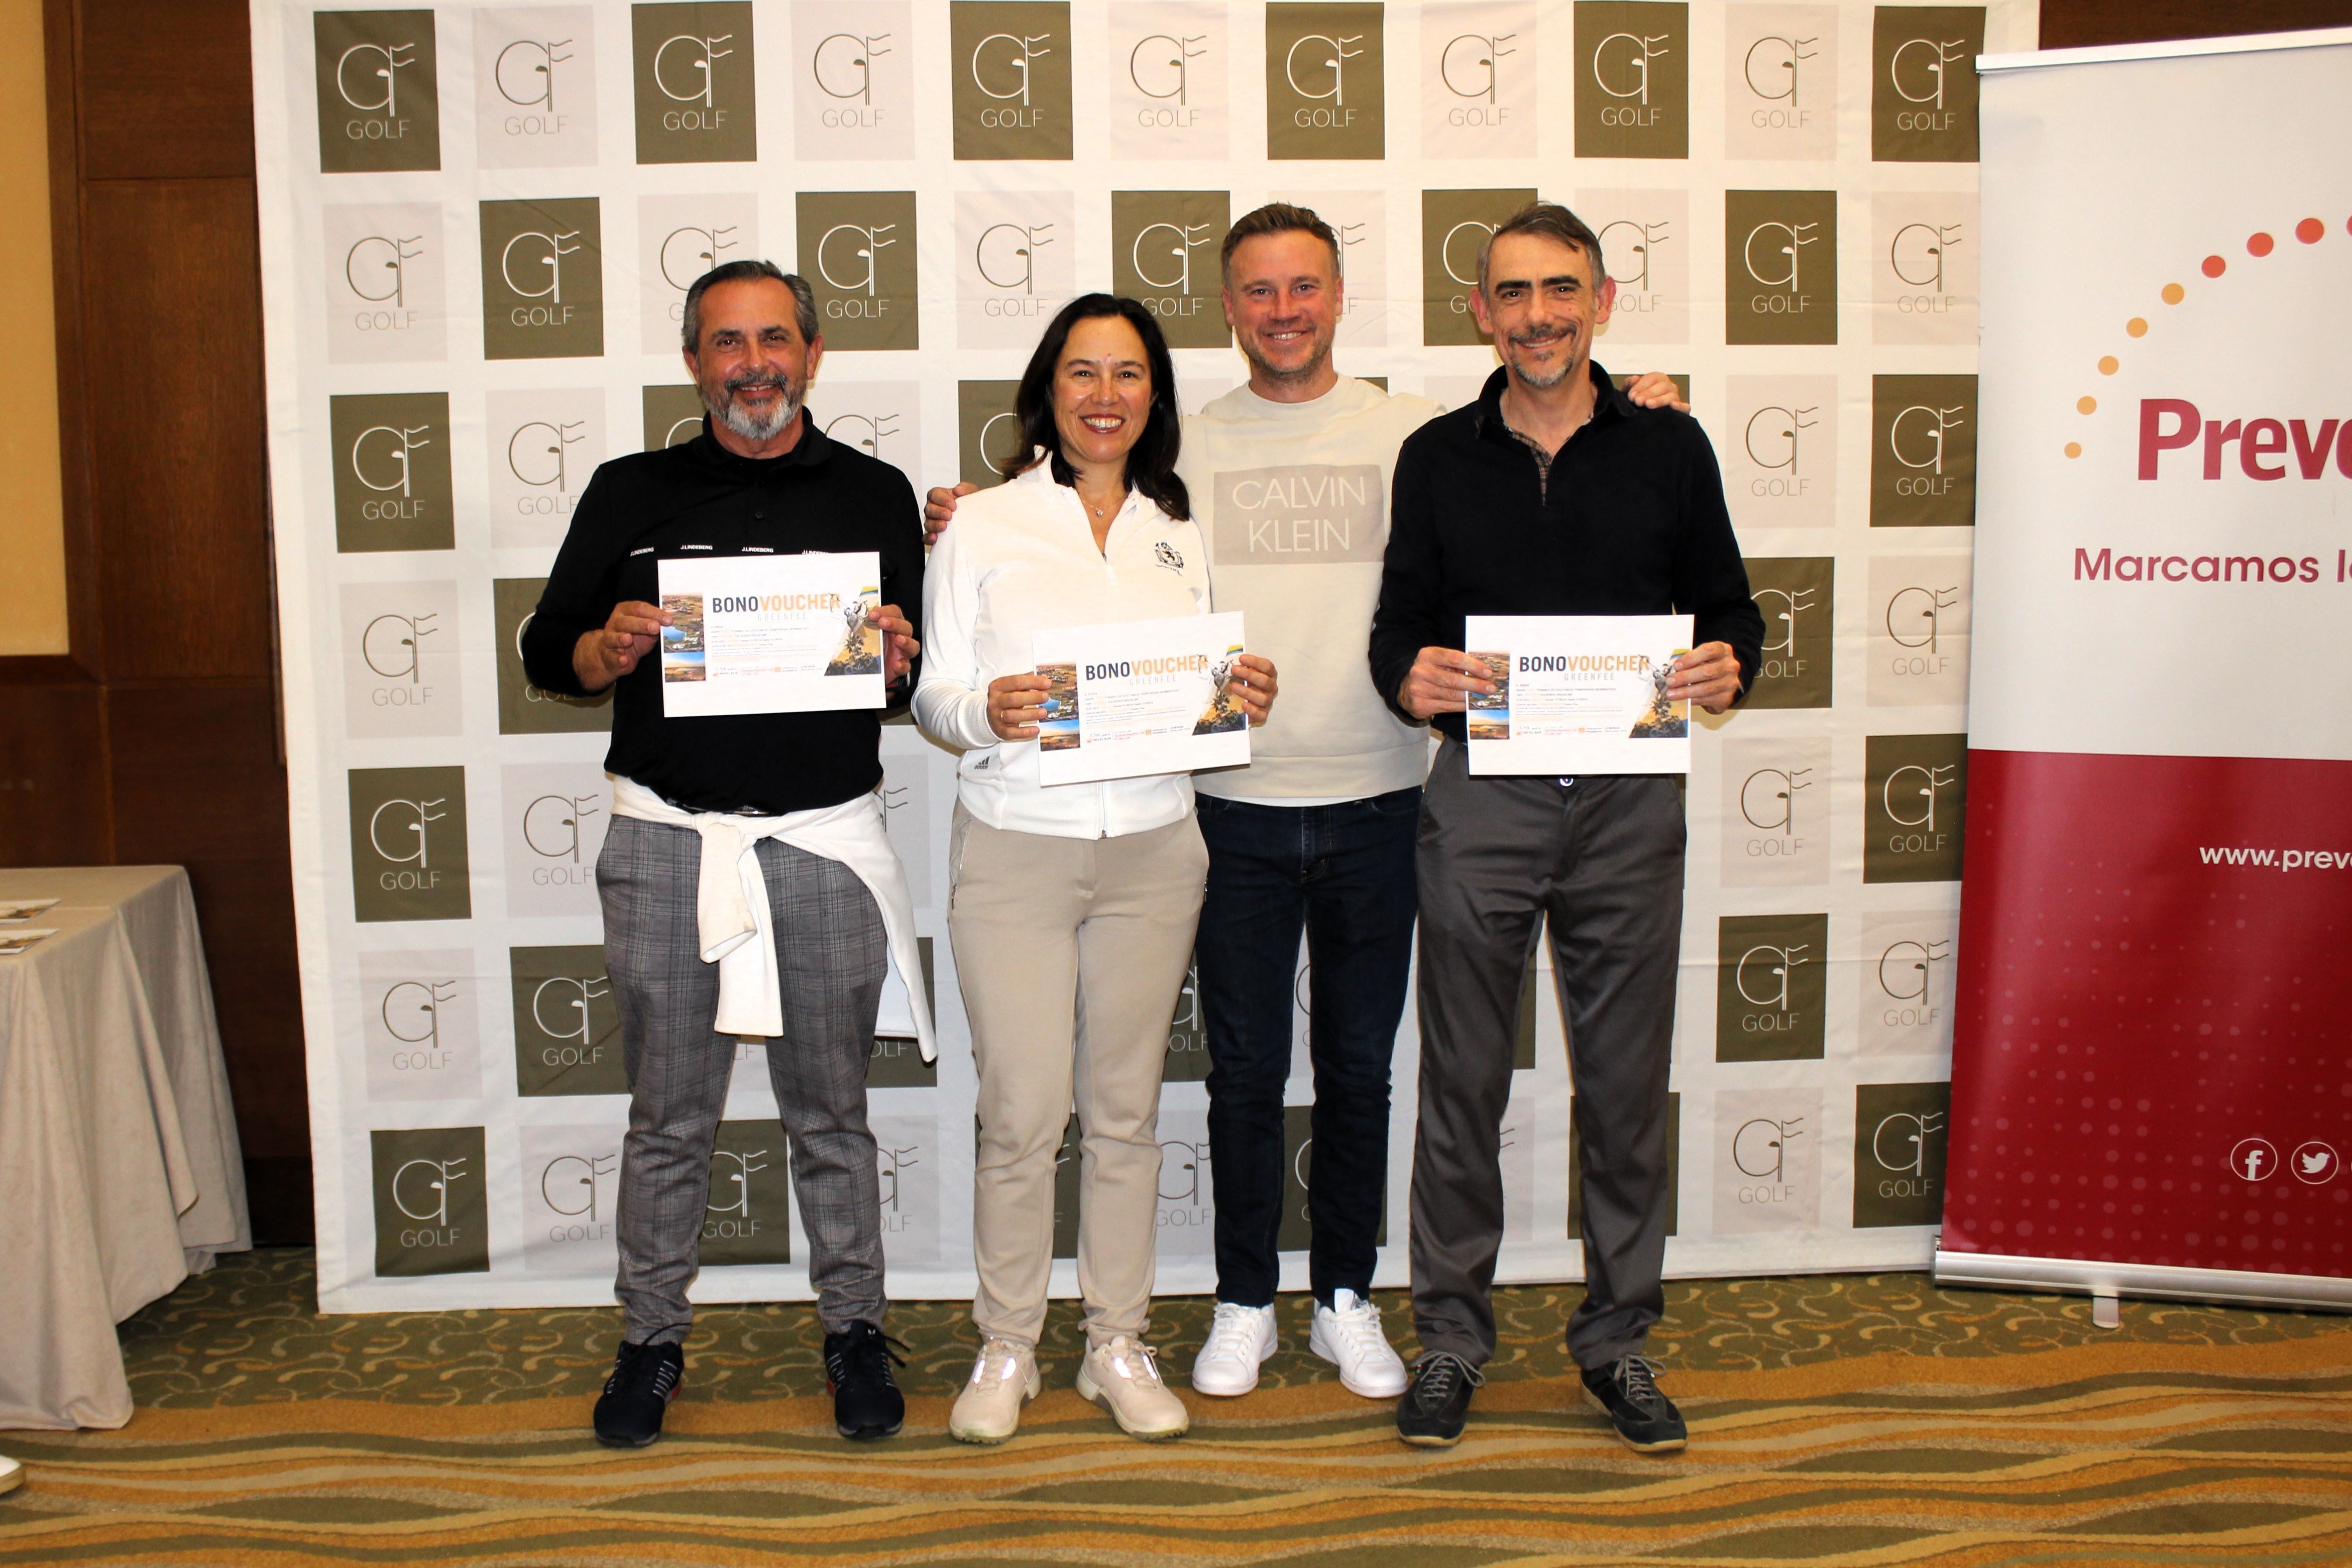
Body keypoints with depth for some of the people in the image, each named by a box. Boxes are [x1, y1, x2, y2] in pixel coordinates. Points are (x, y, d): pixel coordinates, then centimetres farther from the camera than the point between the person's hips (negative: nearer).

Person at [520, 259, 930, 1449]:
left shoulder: (875, 496, 8)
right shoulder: (631, 494, 8)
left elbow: (925, 675, 9)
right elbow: (545, 649, 9)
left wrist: (896, 660, -14)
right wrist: (605, 650, -13)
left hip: (823, 840, 0)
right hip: (664, 842, 1)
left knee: (830, 1112, 9)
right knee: (667, 1117, 8)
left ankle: (854, 1330, 24)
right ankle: (651, 1342, 23)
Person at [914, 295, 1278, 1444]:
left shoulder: (1179, 533, 11)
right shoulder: (984, 527, 1)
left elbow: (1203, 691, 15)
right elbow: (929, 694, -2)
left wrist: (1244, 699, -7)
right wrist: (985, 712, -22)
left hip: (1153, 847, 3)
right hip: (1016, 849, -3)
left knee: (1125, 1108, 9)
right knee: (1021, 1113, -2)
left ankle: (1118, 1345, 22)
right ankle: (1005, 1348, 16)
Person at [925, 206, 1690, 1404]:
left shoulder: (1418, 434, 4)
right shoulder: (1185, 448, 5)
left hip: (1375, 804, 0)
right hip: (1237, 808, 0)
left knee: (1358, 1068, 11)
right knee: (1245, 1070, 8)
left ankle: (1348, 1301, 27)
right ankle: (1244, 1305, 24)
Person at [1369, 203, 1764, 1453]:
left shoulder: (1669, 449, 6)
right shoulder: (1438, 458, 6)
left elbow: (1728, 604, 10)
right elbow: (1400, 622, 8)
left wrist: (1727, 663, -12)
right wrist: (1409, 676, -14)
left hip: (1630, 797, 0)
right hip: (1482, 797, 0)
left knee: (1626, 1080, 8)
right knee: (1463, 1078, 5)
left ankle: (1616, 1338, 23)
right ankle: (1450, 1335, 20)